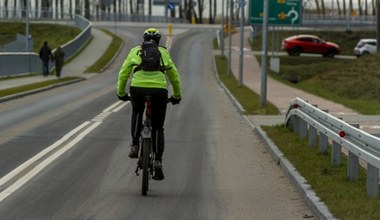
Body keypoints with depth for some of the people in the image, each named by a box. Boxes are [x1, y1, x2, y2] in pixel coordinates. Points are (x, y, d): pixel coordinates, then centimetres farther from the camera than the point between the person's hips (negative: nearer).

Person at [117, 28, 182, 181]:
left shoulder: (135, 51, 22)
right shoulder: (164, 53, 24)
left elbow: (123, 74, 22)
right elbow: (174, 77, 30)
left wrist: (121, 93, 36)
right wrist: (177, 96, 44)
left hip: (137, 88, 0)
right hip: (159, 90, 0)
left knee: (137, 112, 34)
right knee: (157, 128, 13)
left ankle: (135, 145, 18)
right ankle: (158, 161, -3)